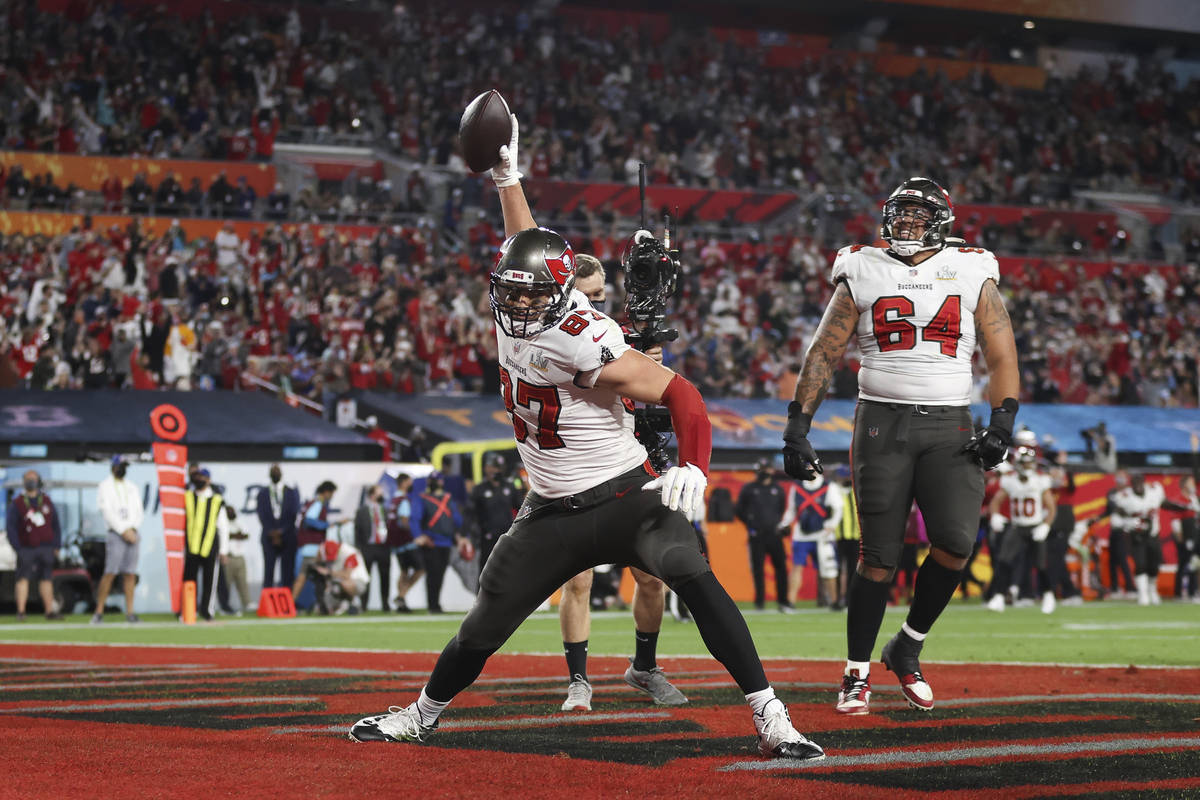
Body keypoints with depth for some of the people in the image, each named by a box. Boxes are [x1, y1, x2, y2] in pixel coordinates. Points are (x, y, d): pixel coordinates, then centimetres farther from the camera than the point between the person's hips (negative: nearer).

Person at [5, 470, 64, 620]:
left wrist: (56, 546, 7)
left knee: (46, 579, 5)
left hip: (45, 549, 3)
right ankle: (20, 611, -8)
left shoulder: (46, 501, 10)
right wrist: (18, 548, -10)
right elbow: (10, 527, -3)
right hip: (26, 549, -3)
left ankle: (50, 611, 9)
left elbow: (56, 524, 14)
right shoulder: (17, 504, -1)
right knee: (23, 578, -8)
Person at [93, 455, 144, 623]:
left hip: (132, 534, 5)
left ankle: (130, 612, 3)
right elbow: (107, 512, -6)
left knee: (130, 574, 2)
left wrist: (132, 529, -4)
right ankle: (99, 612, -9)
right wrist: (124, 531, -12)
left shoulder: (132, 488, 19)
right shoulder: (105, 486, 3)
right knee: (110, 573, -12)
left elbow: (139, 511, 14)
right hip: (116, 534, -5)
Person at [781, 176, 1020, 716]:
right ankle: (857, 674, 9)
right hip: (882, 422, -1)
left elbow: (1002, 358, 7)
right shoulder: (863, 276, 7)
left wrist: (1002, 423, -7)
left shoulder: (973, 276, 8)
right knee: (880, 556, -5)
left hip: (949, 427, 1)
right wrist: (797, 427, 1)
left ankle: (907, 648, 4)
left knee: (955, 541, -17)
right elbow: (822, 355, 8)